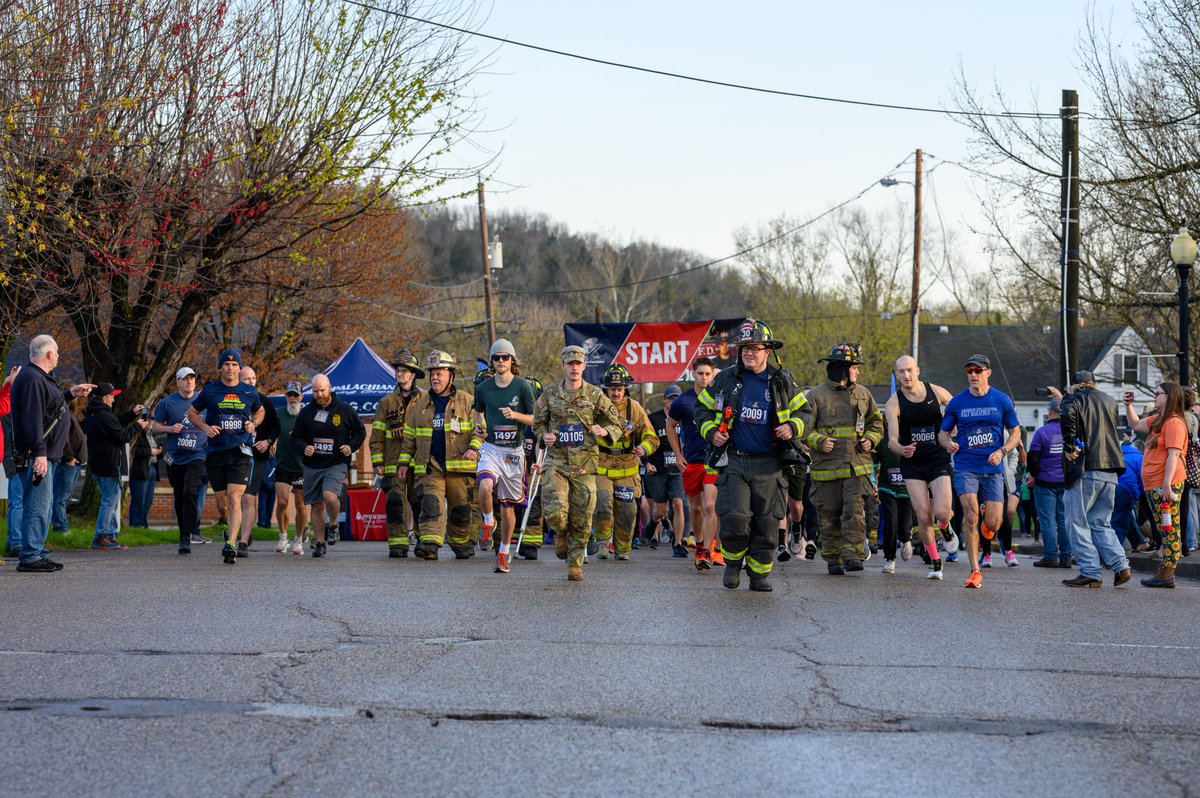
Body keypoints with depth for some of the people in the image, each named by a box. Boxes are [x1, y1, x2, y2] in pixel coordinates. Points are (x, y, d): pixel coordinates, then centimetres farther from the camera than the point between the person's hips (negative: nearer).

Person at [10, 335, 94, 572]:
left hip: (44, 455, 11)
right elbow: (32, 417, -23)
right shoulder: (32, 379, -15)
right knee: (38, 506, -12)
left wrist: (70, 393, 39)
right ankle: (30, 558, -12)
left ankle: (37, 554, 20)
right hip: (35, 455, -11)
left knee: (42, 506, 15)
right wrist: (39, 452, -27)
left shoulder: (39, 378, 19)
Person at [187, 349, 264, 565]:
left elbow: (260, 411, 25)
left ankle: (231, 544, -22)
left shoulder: (249, 392, 7)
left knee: (234, 499, -15)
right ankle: (229, 528, 38)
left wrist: (253, 424, 4)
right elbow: (192, 413, 14)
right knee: (222, 501, 8)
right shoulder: (209, 391, 4)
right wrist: (205, 427, -5)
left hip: (240, 452, -1)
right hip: (216, 452, 1)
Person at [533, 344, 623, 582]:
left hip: (584, 464, 0)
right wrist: (544, 435, -5)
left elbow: (616, 423, 9)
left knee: (581, 519, 1)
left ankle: (575, 564, 15)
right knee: (554, 510, -18)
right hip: (556, 461, 0)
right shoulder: (550, 394, 6)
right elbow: (538, 423, 18)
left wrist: (604, 431, -13)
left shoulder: (595, 395, 3)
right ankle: (562, 533, 17)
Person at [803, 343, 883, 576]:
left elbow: (876, 423, 23)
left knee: (854, 509, -12)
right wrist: (820, 442, -17)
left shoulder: (862, 394, 12)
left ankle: (853, 554, -11)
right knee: (829, 514, 3)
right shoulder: (817, 396, -1)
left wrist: (870, 440, 3)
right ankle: (833, 559, 13)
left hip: (857, 465, 2)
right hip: (827, 466, -2)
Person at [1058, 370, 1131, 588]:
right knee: (1101, 523, 14)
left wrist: (1069, 447, -16)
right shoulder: (1110, 401, 19)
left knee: (1078, 521, 0)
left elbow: (1068, 415, -22)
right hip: (1110, 471, 6)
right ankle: (1121, 566, 2)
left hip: (1086, 468, -6)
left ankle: (1090, 573, -5)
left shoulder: (1073, 399, 0)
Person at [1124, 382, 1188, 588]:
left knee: (1169, 529, -8)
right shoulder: (1158, 420, 19)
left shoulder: (1174, 422, -13)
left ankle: (1168, 573, -9)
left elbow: (1173, 455, -20)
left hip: (1167, 485, -10)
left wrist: (1166, 484, -25)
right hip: (1155, 485, 10)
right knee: (1165, 530, 12)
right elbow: (1136, 424, 34)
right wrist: (1129, 406, 19)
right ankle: (1165, 571, 15)